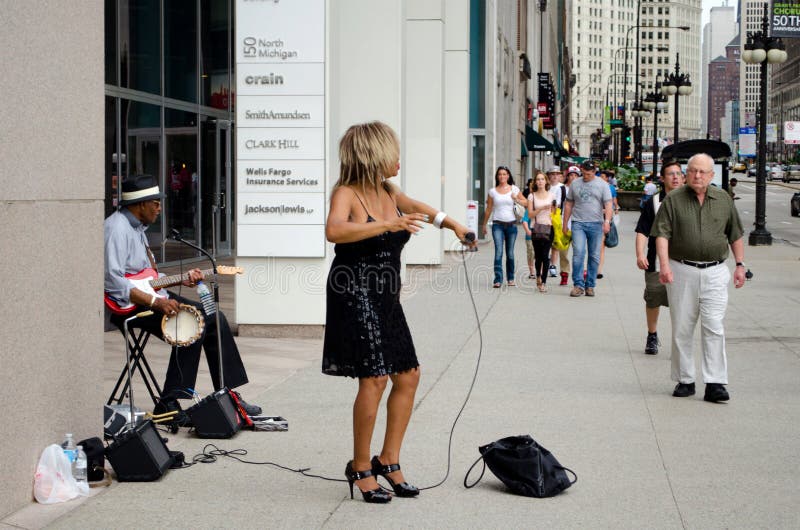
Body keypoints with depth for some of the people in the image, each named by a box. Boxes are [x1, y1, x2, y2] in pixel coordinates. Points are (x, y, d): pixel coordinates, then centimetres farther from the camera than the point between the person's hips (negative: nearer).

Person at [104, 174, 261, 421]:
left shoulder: (137, 227, 18)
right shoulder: (116, 229, -16)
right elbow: (112, 281, -25)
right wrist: (154, 301, -27)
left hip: (151, 297, 10)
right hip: (129, 306, -10)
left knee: (215, 319, 2)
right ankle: (169, 404, -21)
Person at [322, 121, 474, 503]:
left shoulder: (389, 193, 11)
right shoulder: (347, 193, -13)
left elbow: (415, 207, 28)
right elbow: (334, 231, -31)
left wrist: (453, 224, 21)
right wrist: (387, 224, -36)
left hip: (385, 299, 9)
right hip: (355, 296, -9)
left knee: (408, 376, 8)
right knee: (374, 379, -13)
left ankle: (388, 461, 20)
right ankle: (360, 468, 0)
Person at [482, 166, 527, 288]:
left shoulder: (514, 189, 4)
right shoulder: (493, 191, 4)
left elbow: (526, 203, 7)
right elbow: (488, 209, 11)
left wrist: (517, 199, -12)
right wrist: (484, 225, 15)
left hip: (511, 224, 1)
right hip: (497, 224, -1)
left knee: (510, 253, 8)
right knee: (498, 252, -13)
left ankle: (510, 278, 22)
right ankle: (498, 280, -17)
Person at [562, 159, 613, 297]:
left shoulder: (602, 185, 6)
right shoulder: (575, 184, 12)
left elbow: (608, 204, -1)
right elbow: (568, 204, 17)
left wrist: (607, 221, -17)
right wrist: (565, 223, 14)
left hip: (596, 224, 0)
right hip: (578, 223, 0)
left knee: (594, 256, 3)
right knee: (578, 253, -13)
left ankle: (590, 286, 11)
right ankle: (578, 285, -9)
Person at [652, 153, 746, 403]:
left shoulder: (723, 199, 8)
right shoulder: (673, 200, 0)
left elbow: (736, 235, 16)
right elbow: (662, 234, -7)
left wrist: (740, 264, 11)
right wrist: (664, 264, -20)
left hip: (715, 272, 1)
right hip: (682, 271, -1)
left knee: (714, 328, -6)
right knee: (681, 329, 5)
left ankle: (715, 384, -6)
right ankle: (684, 380, 16)